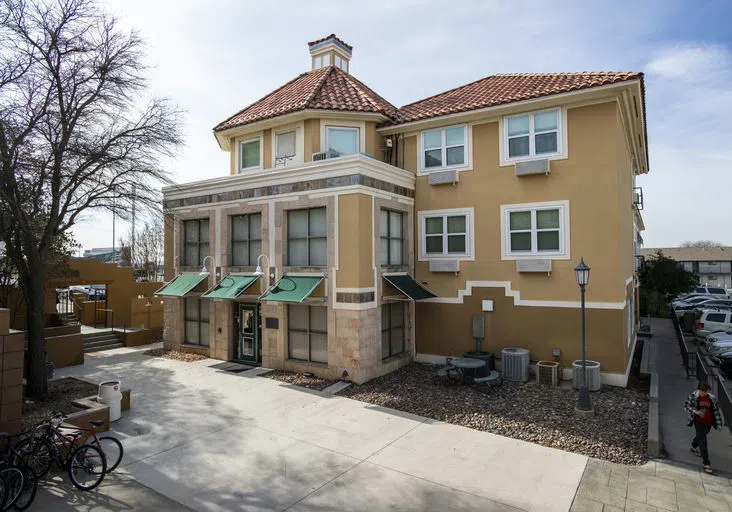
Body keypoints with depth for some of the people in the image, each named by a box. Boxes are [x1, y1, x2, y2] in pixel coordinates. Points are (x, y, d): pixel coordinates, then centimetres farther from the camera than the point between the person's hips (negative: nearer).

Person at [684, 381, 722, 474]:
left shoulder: (712, 398, -7)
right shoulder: (693, 396, -14)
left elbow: (716, 411, 1)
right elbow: (686, 406, -4)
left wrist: (718, 424, 0)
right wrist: (695, 411, -21)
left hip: (709, 422, 4)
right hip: (698, 421, -4)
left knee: (700, 436, 26)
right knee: (703, 442, -9)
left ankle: (694, 447, 56)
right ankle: (706, 464, -7)